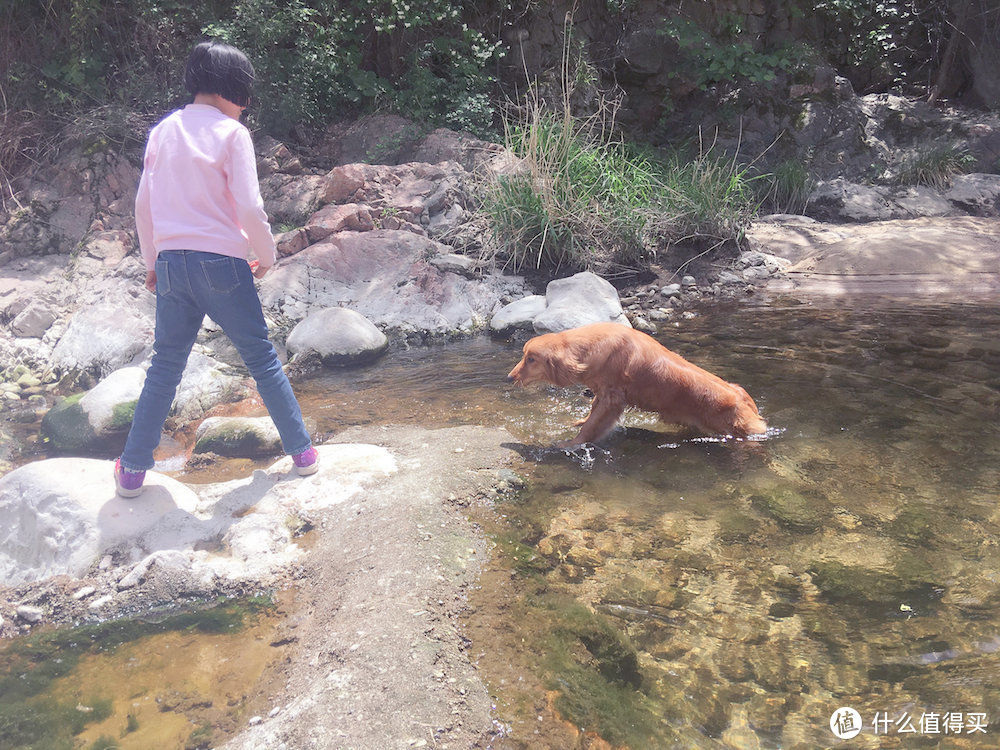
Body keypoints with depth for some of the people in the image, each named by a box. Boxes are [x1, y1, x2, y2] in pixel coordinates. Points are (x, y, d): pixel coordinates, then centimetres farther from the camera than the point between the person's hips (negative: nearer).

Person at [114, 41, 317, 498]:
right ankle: (302, 451, 15)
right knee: (262, 360, 8)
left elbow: (143, 204, 12)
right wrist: (266, 257, 3)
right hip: (221, 262, -4)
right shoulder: (231, 133, -5)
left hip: (171, 264, 5)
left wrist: (152, 262, 21)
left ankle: (132, 471, 17)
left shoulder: (163, 130, 11)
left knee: (164, 367, 13)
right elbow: (249, 208, -12)